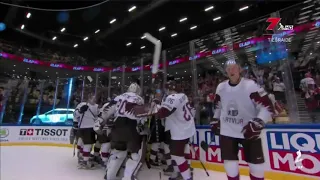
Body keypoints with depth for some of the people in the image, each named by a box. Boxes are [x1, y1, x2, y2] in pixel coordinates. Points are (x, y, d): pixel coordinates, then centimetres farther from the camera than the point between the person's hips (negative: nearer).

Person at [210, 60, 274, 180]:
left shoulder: (250, 85, -15)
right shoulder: (221, 87, 0)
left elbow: (267, 107, -16)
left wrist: (257, 123, -28)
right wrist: (215, 121, 14)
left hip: (248, 130, -2)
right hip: (227, 131, 3)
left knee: (256, 165, 10)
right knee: (230, 166, 6)